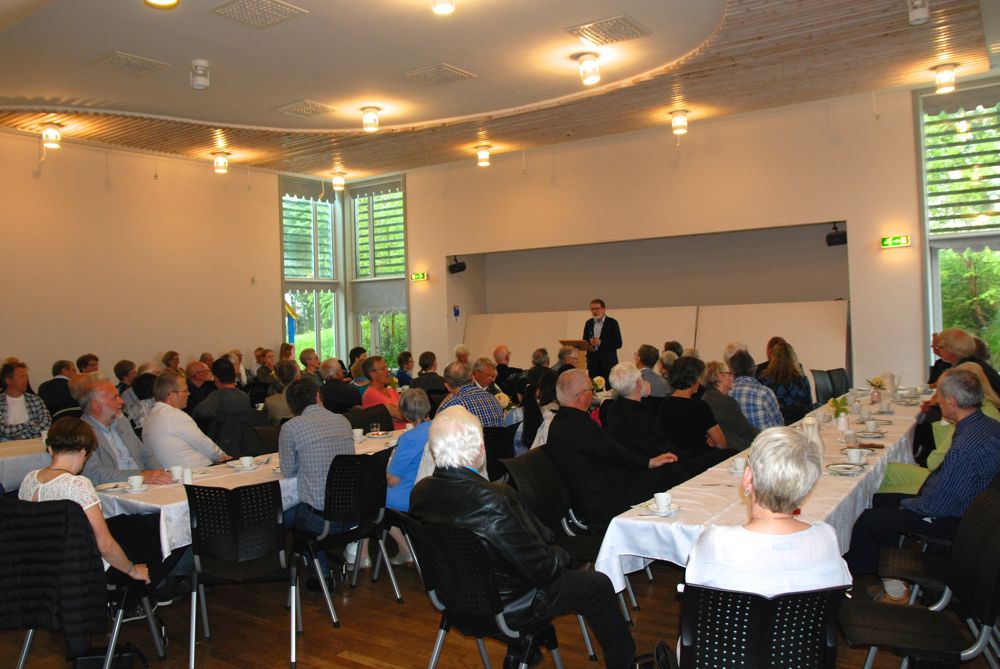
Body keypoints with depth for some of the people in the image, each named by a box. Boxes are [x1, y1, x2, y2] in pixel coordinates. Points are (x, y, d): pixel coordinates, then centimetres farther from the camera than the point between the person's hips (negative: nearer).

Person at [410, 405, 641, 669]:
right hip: (506, 607, -7)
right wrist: (561, 554, -2)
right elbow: (541, 568, -25)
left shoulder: (420, 491, -13)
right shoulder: (495, 500, -36)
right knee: (598, 586, 12)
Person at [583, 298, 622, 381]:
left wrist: (601, 343, -18)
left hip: (608, 363, -4)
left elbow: (618, 344, -6)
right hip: (593, 364, 4)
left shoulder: (612, 323, -1)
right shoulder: (589, 323, 13)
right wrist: (590, 342, -8)